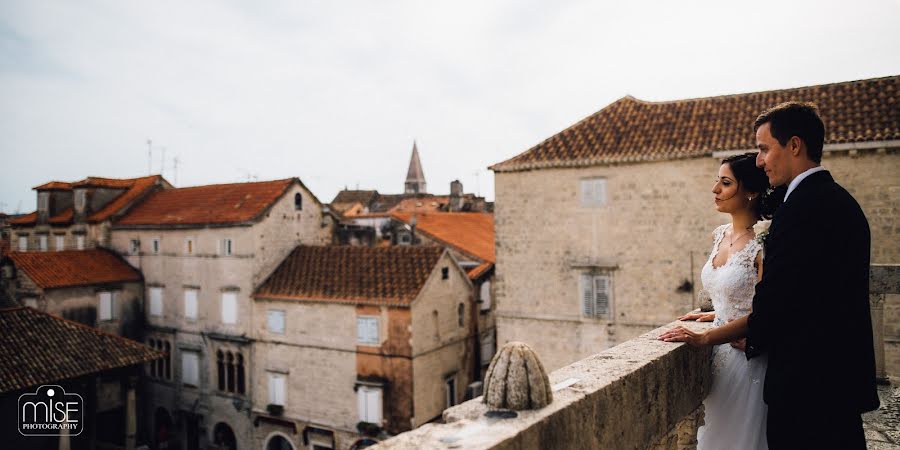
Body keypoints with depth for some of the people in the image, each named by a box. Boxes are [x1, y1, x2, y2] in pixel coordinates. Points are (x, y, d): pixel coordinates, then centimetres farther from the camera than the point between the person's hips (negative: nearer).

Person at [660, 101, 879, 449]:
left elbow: (774, 310, -23)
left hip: (807, 381, -10)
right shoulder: (840, 199, 11)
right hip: (844, 376, 10)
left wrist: (706, 338, -10)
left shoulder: (801, 208, -21)